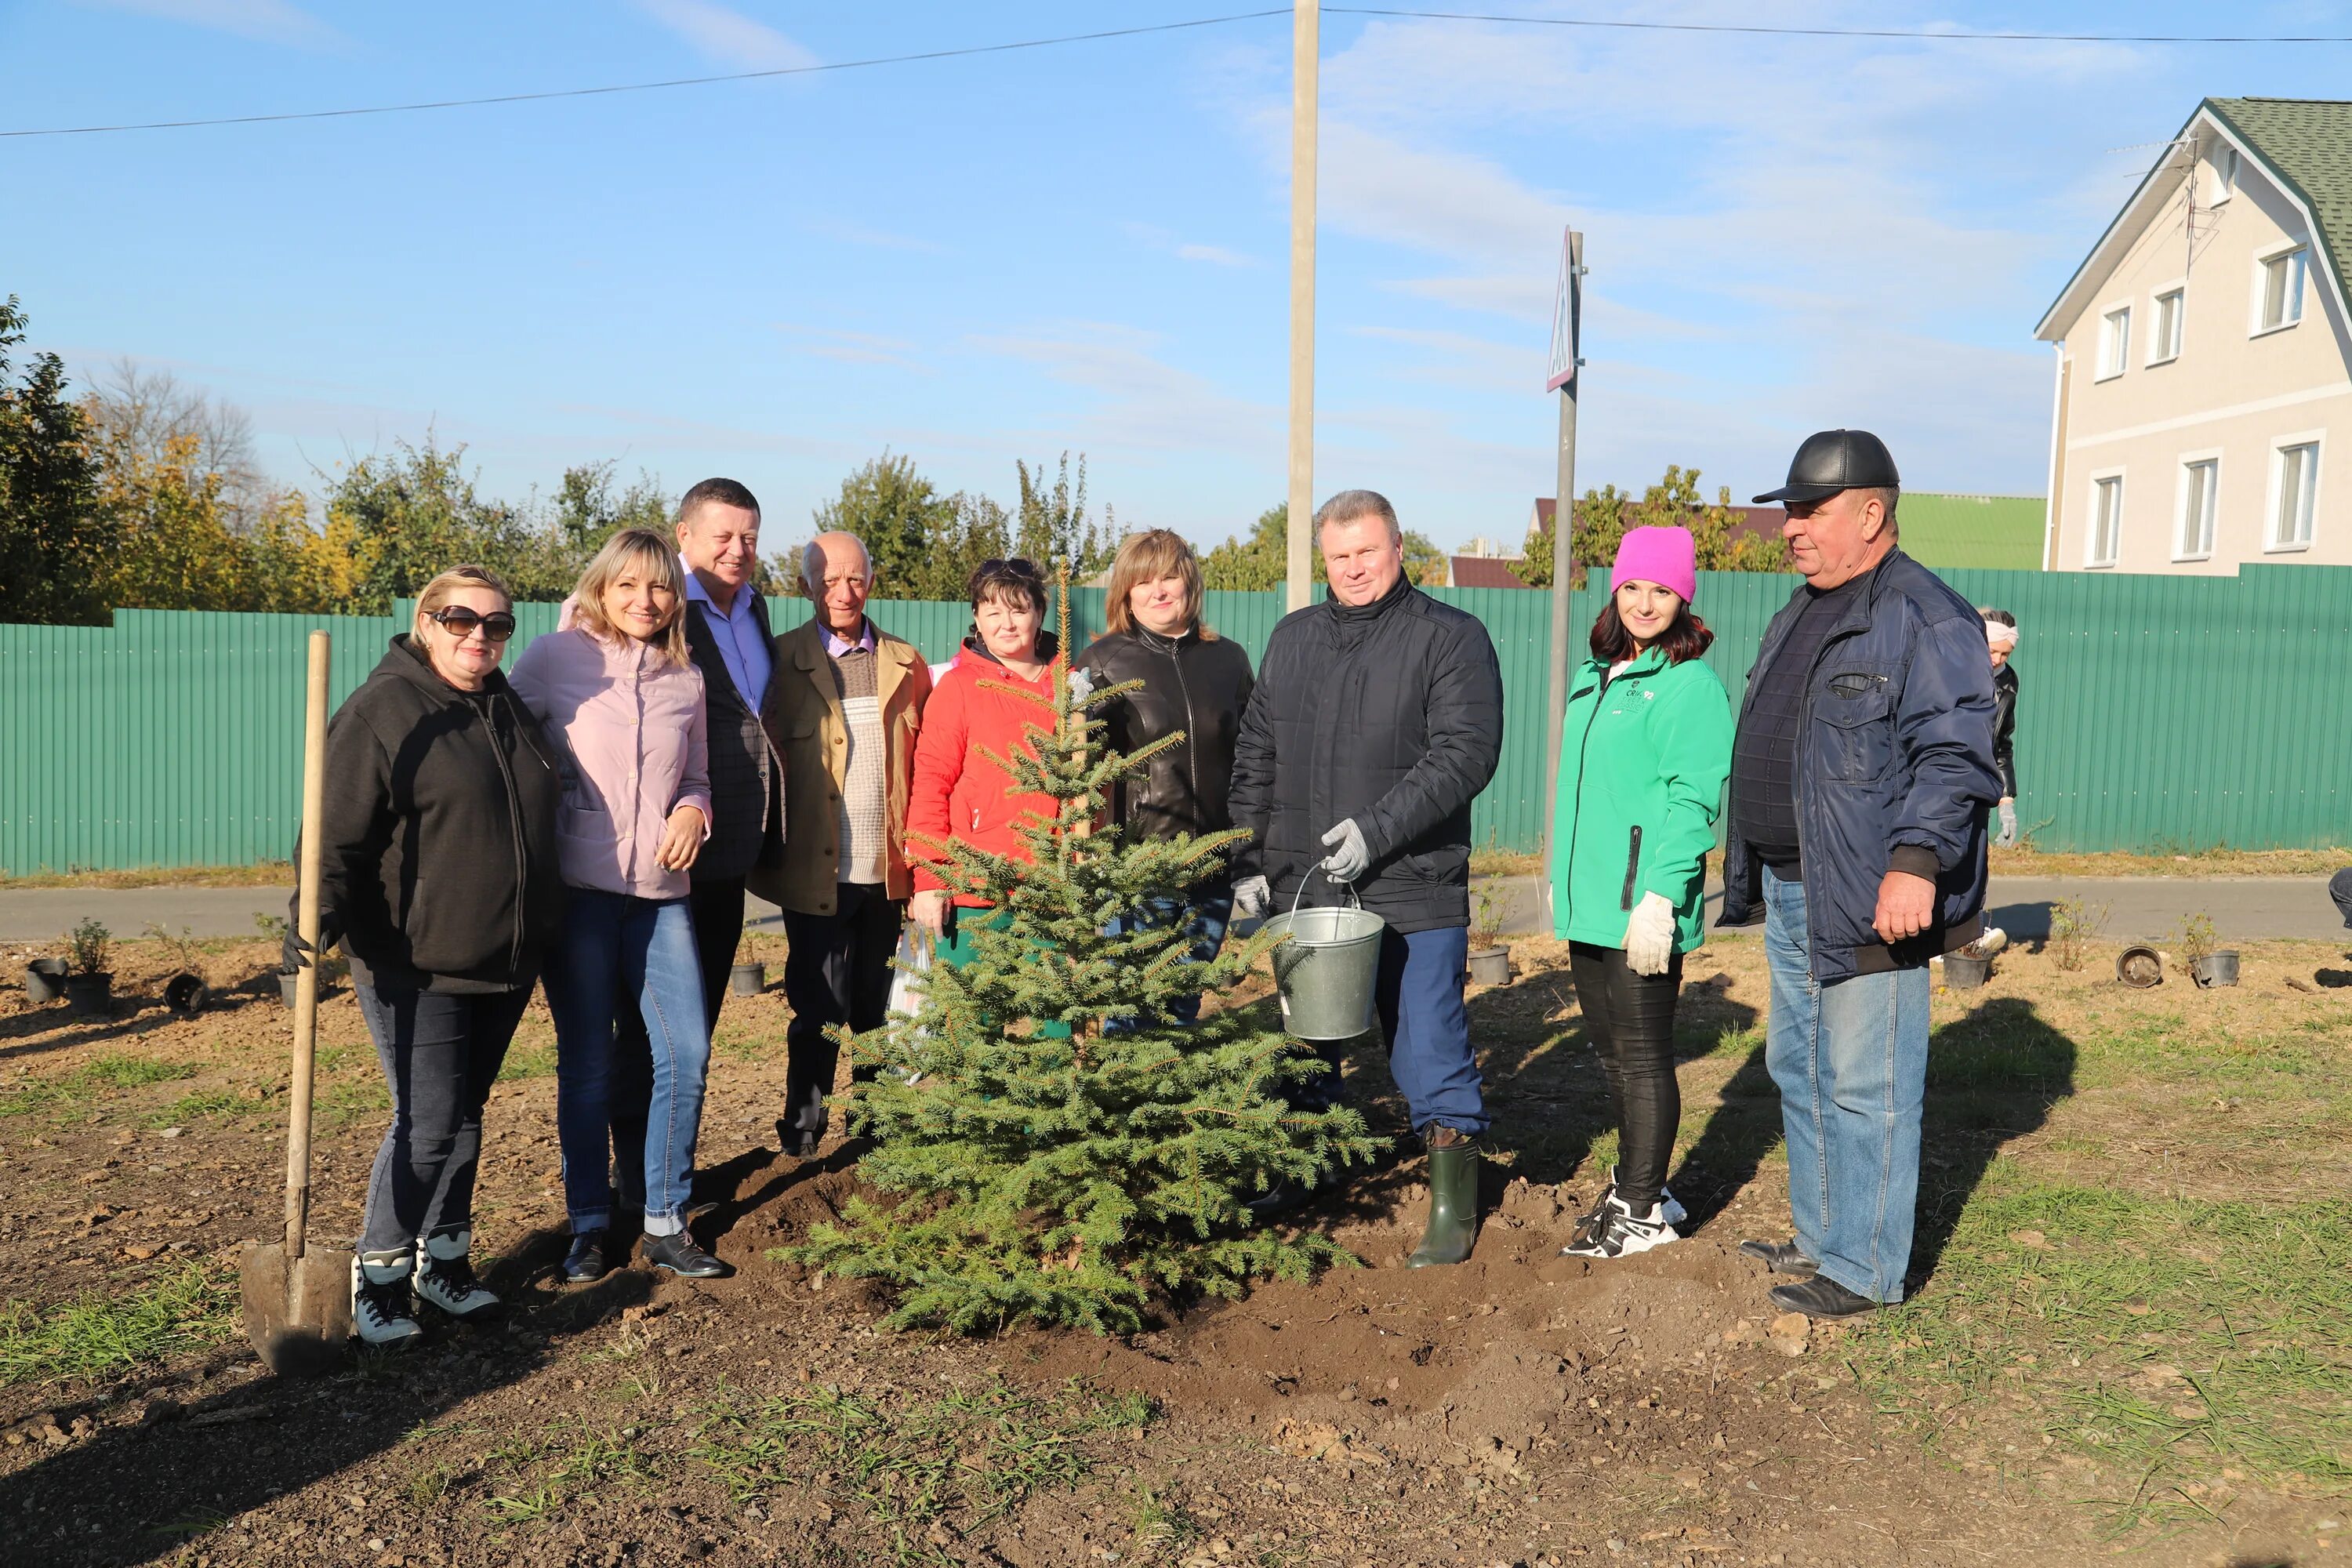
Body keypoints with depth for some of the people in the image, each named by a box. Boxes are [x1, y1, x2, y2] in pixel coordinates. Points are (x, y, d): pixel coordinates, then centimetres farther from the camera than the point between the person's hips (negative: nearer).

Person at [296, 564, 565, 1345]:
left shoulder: (507, 710, 13)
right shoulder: (382, 710, -10)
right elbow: (340, 829, -16)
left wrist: (541, 933, 25)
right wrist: (320, 914, -30)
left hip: (503, 960, 7)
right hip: (414, 964, -7)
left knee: (465, 1114, 15)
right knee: (429, 1120, -6)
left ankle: (445, 1260, 28)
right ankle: (378, 1276, 11)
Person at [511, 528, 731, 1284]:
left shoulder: (686, 679, 12)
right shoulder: (555, 657, 0)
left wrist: (693, 812, -1)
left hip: (660, 892, 4)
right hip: (576, 887, -3)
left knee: (687, 1053, -2)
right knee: (587, 1064, 3)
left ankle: (666, 1223, 13)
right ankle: (589, 1226, 18)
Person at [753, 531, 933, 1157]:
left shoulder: (906, 664, 9)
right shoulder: (781, 661, 1)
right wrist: (768, 855, -5)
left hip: (888, 871, 3)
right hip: (815, 871, -3)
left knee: (879, 1015, 13)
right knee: (819, 1014, 1)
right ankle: (800, 1140, 16)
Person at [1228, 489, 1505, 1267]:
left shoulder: (1451, 638, -3)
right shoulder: (1293, 638, 13)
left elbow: (1465, 754, -13)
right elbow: (1255, 758, 16)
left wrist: (1377, 830, -21)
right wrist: (1249, 862, 8)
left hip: (1414, 894, -5)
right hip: (1303, 888, 5)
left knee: (1430, 1051, 2)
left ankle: (1454, 1205, 17)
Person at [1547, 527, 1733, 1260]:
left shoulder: (1691, 684, -10)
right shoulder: (1593, 677, 14)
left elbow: (1693, 800, -17)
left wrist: (1661, 897, -23)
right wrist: (1563, 879, 19)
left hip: (1644, 910, -8)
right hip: (1589, 905, 8)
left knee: (1642, 1057, 1)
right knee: (1610, 1051, 16)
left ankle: (1644, 1211, 13)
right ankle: (1634, 1185, 31)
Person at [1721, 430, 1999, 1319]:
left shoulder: (1926, 620, -12)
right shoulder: (1799, 617, 17)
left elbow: (1953, 756, -19)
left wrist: (1917, 860, -29)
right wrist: (1750, 874, 22)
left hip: (1871, 903, -10)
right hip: (1788, 895, 10)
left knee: (1865, 1089, -1)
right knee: (1798, 1071, 18)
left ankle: (1864, 1270, 11)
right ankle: (1818, 1238, 32)